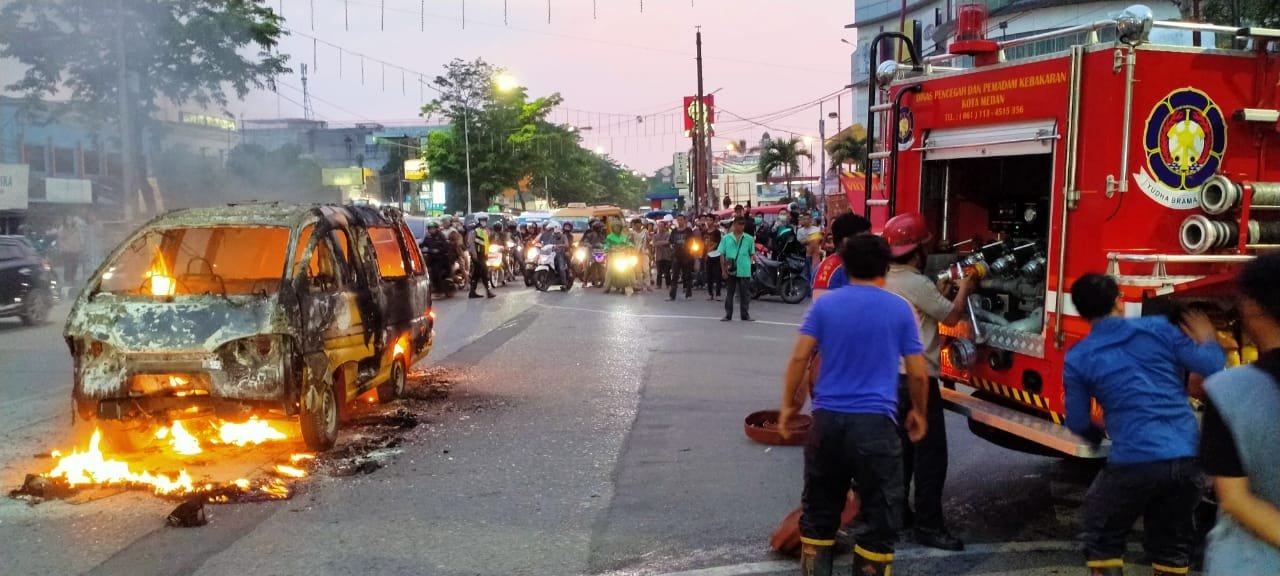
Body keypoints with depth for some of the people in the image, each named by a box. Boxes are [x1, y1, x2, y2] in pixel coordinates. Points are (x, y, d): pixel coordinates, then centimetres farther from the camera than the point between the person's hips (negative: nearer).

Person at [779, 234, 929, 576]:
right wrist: (918, 412, 20)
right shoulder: (900, 310, 1)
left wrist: (788, 404, 12)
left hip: (827, 419, 3)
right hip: (875, 422, -3)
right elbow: (918, 374, 4)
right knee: (880, 519, 7)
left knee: (818, 512, 15)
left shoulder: (825, 304, 4)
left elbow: (799, 358, 1)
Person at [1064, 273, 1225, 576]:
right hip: (1187, 456, 3)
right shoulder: (1158, 327, 5)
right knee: (1172, 546, 20)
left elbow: (1078, 422, 7)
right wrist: (1207, 340, 29)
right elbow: (1213, 367, 8)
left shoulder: (1078, 358, 1)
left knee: (1102, 541, 17)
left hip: (1135, 461, -3)